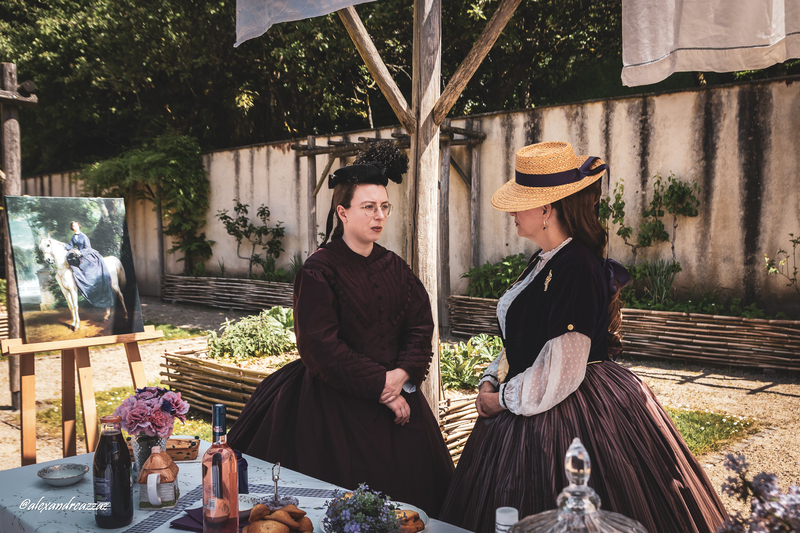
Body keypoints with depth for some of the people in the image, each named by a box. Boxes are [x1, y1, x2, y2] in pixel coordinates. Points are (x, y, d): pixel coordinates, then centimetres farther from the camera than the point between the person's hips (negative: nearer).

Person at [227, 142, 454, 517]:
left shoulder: (394, 267, 8)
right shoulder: (319, 270, -11)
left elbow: (420, 326, 4)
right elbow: (322, 346, -17)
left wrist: (402, 374, -13)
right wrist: (381, 387, -16)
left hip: (397, 398, 6)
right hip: (338, 404, -6)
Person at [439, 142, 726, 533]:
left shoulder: (576, 267, -22)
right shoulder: (544, 261, 8)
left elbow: (559, 371, -23)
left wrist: (504, 399, -12)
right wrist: (492, 381, 3)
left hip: (567, 413, -9)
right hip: (531, 409, 9)